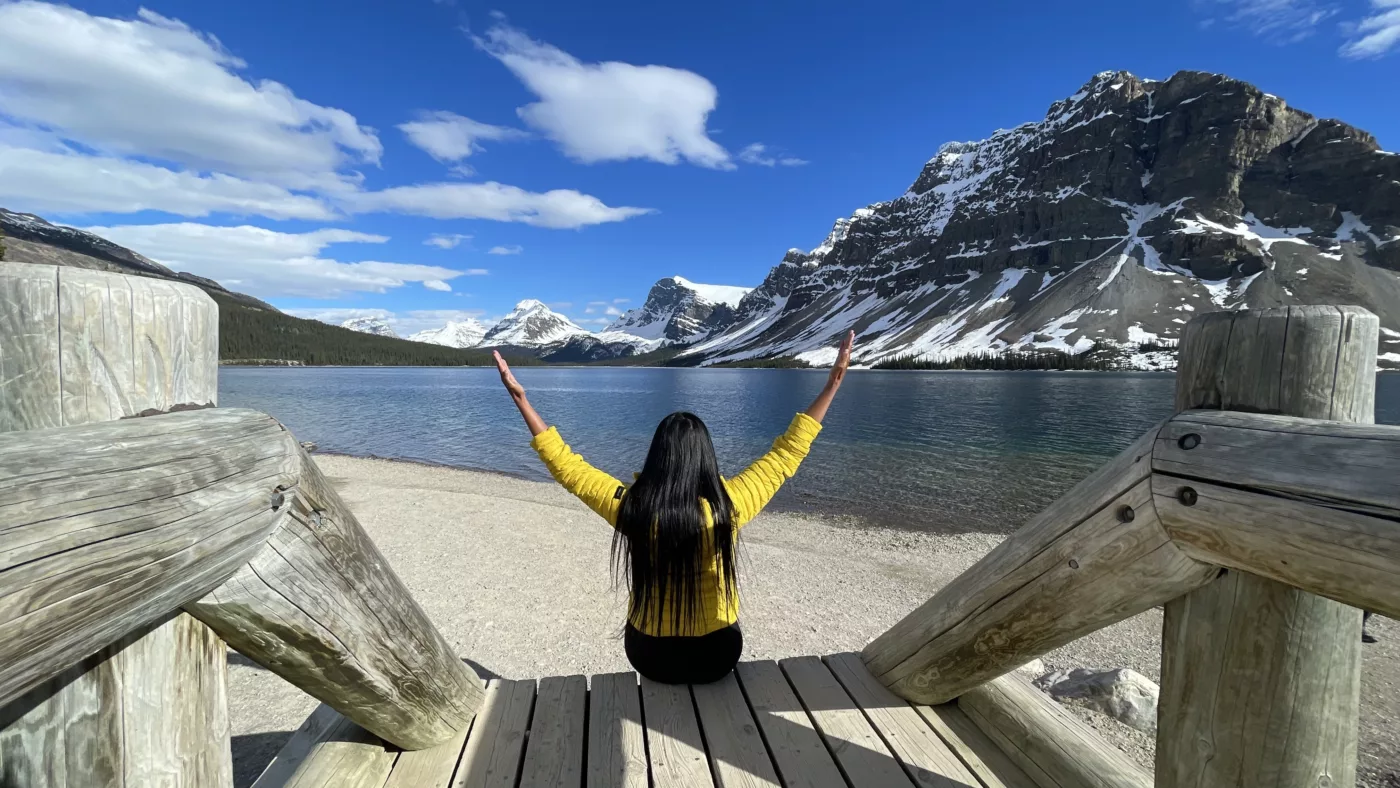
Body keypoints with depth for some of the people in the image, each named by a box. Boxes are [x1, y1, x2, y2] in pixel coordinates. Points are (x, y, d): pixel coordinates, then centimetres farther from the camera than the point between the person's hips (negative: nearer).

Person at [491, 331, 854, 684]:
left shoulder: (630, 506, -23)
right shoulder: (726, 506, -25)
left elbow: (565, 464, -12)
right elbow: (786, 455, -17)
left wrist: (520, 398, -7)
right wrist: (833, 382, -12)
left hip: (649, 654, 1)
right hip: (716, 655, 0)